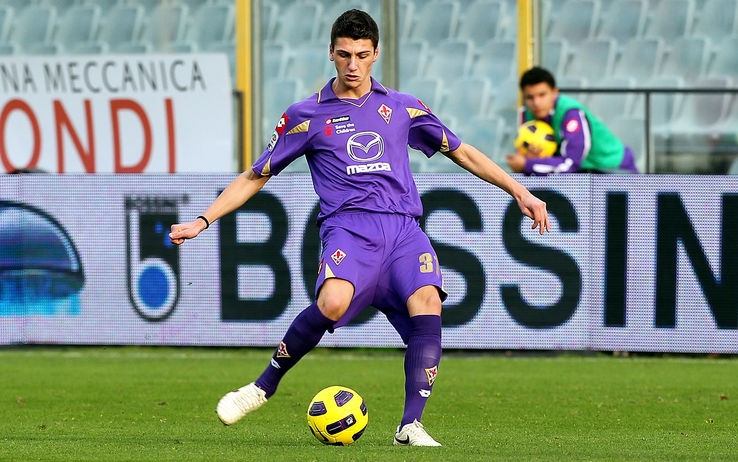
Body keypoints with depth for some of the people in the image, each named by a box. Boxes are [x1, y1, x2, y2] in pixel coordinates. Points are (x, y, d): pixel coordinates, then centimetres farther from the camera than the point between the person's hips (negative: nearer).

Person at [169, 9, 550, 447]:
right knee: (333, 301, -33)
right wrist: (201, 222, 11)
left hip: (404, 226, 2)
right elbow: (255, 177, 18)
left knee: (427, 300, -28)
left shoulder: (402, 108, 18)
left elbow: (462, 152, 25)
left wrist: (520, 192, 19)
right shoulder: (307, 115, 12)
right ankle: (265, 385, -13)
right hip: (349, 226, -2)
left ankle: (411, 424, -26)